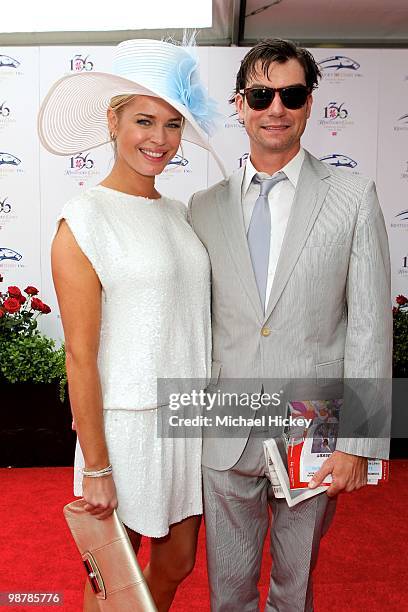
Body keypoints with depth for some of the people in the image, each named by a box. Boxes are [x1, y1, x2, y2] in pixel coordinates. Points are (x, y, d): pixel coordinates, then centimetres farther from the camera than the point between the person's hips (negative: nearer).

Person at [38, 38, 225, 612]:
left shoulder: (178, 212, 7)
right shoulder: (85, 219, -14)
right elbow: (80, 355, -14)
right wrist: (95, 469, -11)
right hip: (127, 424, -6)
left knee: (177, 563, 23)